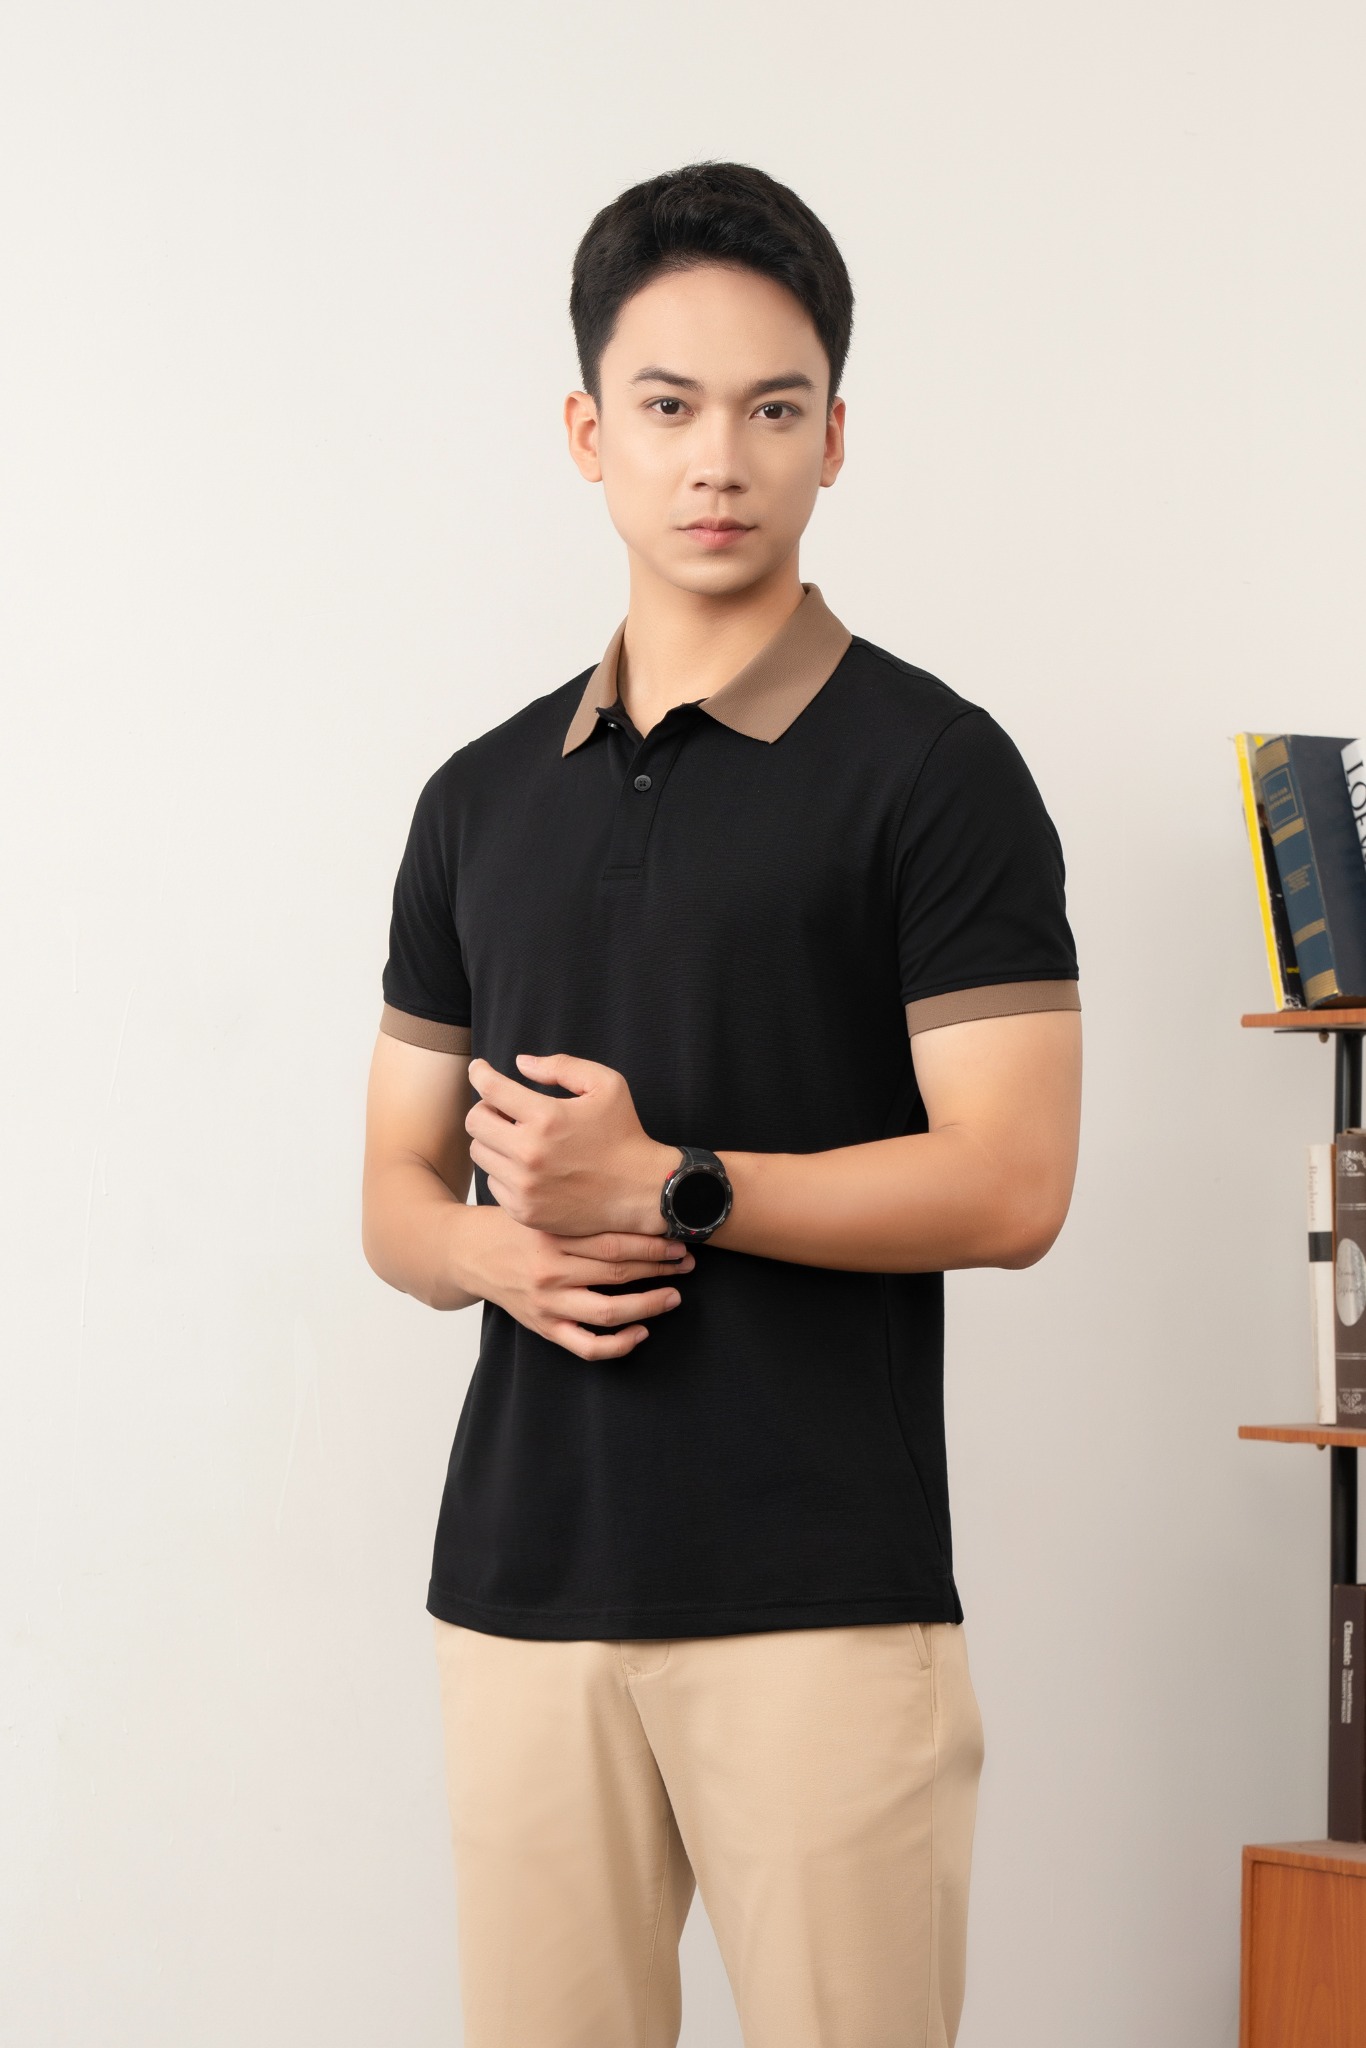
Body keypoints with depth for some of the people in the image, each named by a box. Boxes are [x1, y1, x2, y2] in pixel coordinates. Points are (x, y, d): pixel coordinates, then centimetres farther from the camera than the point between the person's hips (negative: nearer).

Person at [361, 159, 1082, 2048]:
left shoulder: (935, 770, -3)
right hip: (522, 1585, 5)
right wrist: (511, 1255, -6)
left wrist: (664, 1186, -15)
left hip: (822, 1593, -4)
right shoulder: (484, 798, 13)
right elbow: (398, 1187, 16)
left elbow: (1009, 1183, -10)